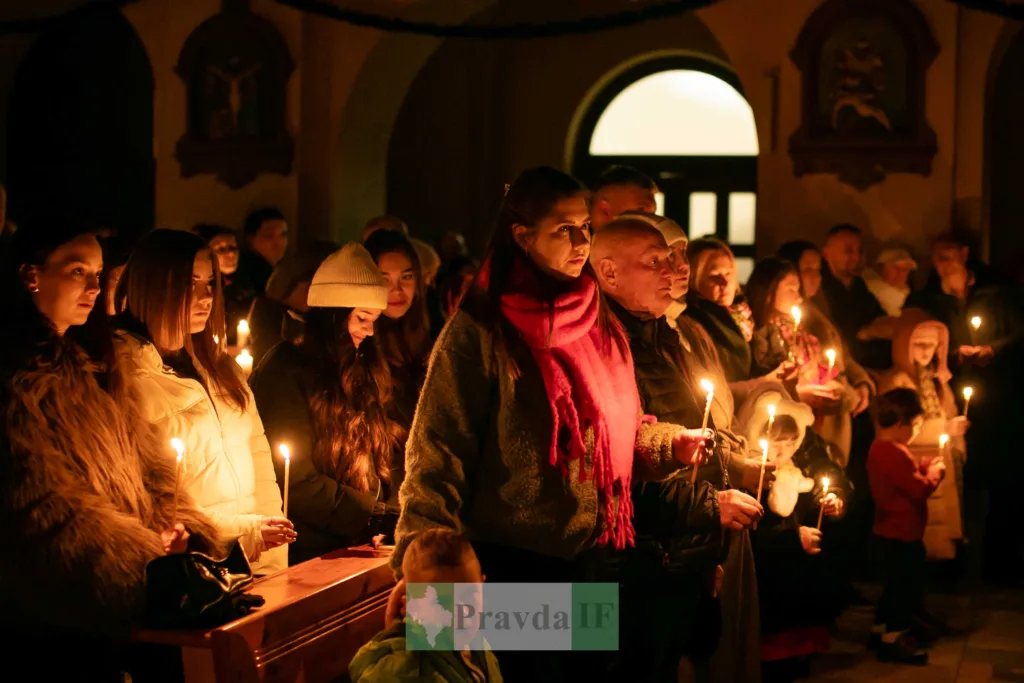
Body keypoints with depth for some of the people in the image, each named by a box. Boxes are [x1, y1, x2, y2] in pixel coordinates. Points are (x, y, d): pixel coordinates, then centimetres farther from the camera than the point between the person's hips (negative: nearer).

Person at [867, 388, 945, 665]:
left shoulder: (881, 448, 7)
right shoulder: (895, 455, -27)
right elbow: (920, 489, -25)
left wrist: (925, 466, 4)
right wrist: (933, 474, -8)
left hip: (892, 530, 11)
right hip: (902, 532, -11)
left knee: (896, 582, 20)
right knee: (904, 583, -1)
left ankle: (882, 628, 29)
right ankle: (894, 638, 5)